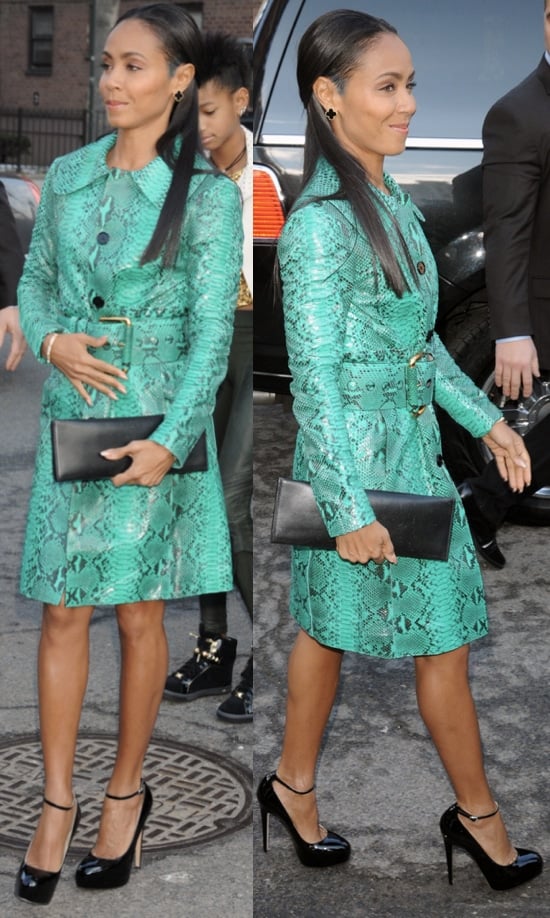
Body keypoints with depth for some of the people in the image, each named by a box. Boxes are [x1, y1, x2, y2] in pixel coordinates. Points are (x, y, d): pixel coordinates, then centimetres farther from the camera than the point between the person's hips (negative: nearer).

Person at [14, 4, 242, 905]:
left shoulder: (208, 192, -6)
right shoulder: (68, 175, 6)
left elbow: (213, 327, -10)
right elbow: (35, 280, 14)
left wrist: (171, 441, -19)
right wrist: (52, 342, -9)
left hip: (157, 424, -3)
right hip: (71, 415, 3)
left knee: (139, 613, 7)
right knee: (63, 612, 4)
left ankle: (127, 792, 24)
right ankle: (57, 803, 15)